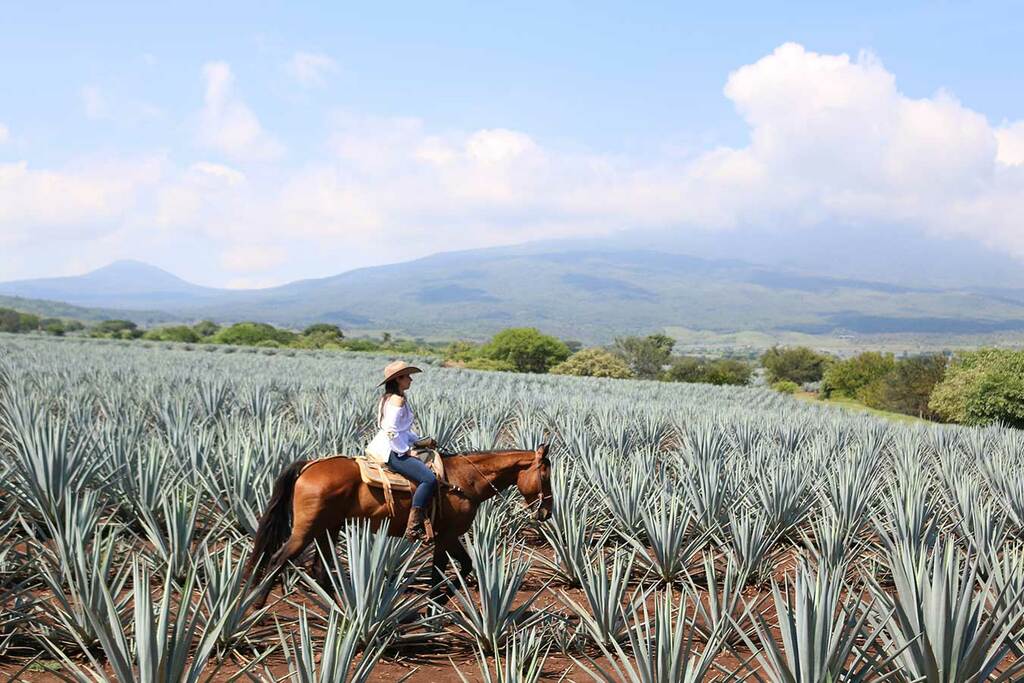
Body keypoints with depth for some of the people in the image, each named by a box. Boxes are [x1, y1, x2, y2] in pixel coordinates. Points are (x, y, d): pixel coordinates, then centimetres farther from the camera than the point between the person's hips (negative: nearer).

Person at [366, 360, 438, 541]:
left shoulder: (389, 398, 17)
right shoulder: (398, 400, -15)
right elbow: (391, 431, -23)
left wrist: (419, 441, 16)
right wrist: (406, 451, -15)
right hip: (391, 452, -12)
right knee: (429, 479, -22)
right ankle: (413, 528, -24)